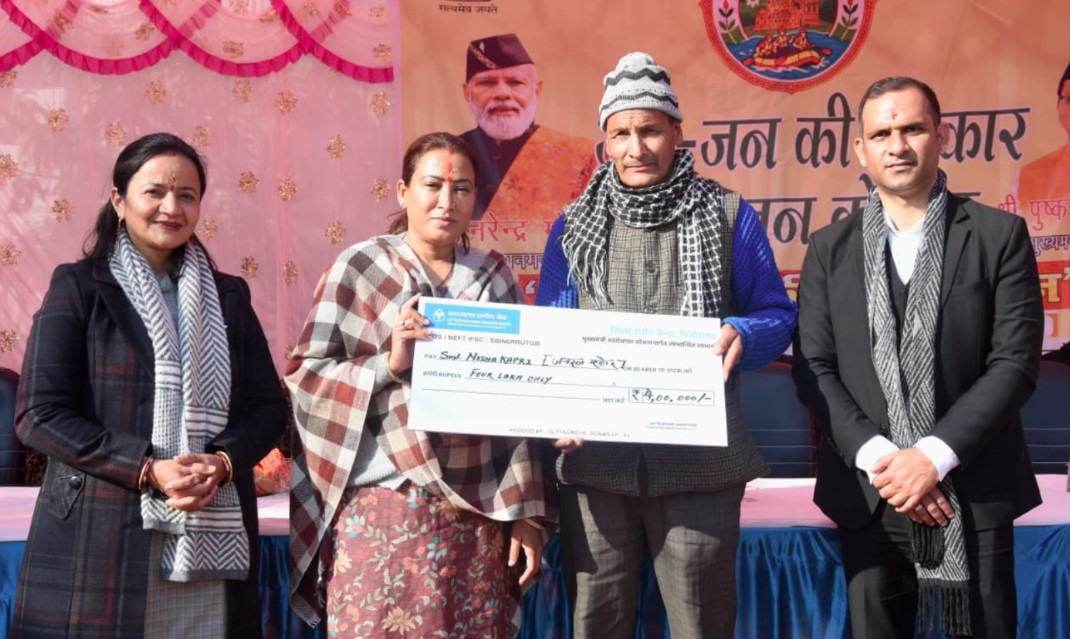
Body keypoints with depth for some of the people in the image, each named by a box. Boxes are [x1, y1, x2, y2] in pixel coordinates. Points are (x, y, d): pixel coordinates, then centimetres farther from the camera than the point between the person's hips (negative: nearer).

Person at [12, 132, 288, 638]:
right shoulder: (79, 287, 2)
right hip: (102, 539, -3)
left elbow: (268, 405, 10)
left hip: (213, 536, 3)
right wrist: (148, 469, -15)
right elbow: (39, 413, -4)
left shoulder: (229, 296, 14)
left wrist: (222, 462, -11)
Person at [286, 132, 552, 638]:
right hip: (386, 505, -3)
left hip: (480, 511, 3)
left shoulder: (495, 278, 9)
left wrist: (526, 511, 6)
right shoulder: (360, 268, 0)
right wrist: (389, 363, -16)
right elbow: (304, 375, -2)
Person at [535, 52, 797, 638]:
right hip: (596, 456, 2)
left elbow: (778, 315, 7)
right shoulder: (574, 226, 9)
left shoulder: (728, 216, 4)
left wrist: (740, 335, -16)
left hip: (701, 458, -1)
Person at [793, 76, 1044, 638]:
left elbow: (1015, 363, -6)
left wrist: (935, 456, -15)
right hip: (867, 496, 2)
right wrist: (878, 459, -12)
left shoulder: (1000, 236, 1)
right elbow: (813, 368, 1)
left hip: (975, 496, -1)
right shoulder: (830, 249, 7)